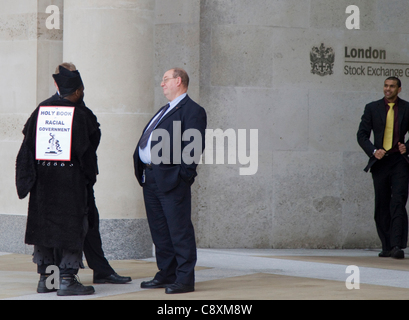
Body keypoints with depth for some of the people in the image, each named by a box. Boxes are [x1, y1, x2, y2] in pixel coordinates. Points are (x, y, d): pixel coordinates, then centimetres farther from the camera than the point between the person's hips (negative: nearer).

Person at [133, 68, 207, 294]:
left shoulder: (192, 111, -7)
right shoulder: (165, 111, 21)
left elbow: (195, 146, -15)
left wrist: (183, 174, -18)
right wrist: (142, 170, 14)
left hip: (171, 180, -10)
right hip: (150, 178, 10)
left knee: (179, 230, -6)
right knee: (159, 230, 13)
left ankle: (185, 279, -3)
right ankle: (166, 274, 22)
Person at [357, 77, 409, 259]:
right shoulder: (372, 108, 9)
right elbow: (362, 134, 7)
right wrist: (373, 151, -9)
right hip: (379, 162, 2)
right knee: (382, 206, 6)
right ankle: (386, 247, 15)